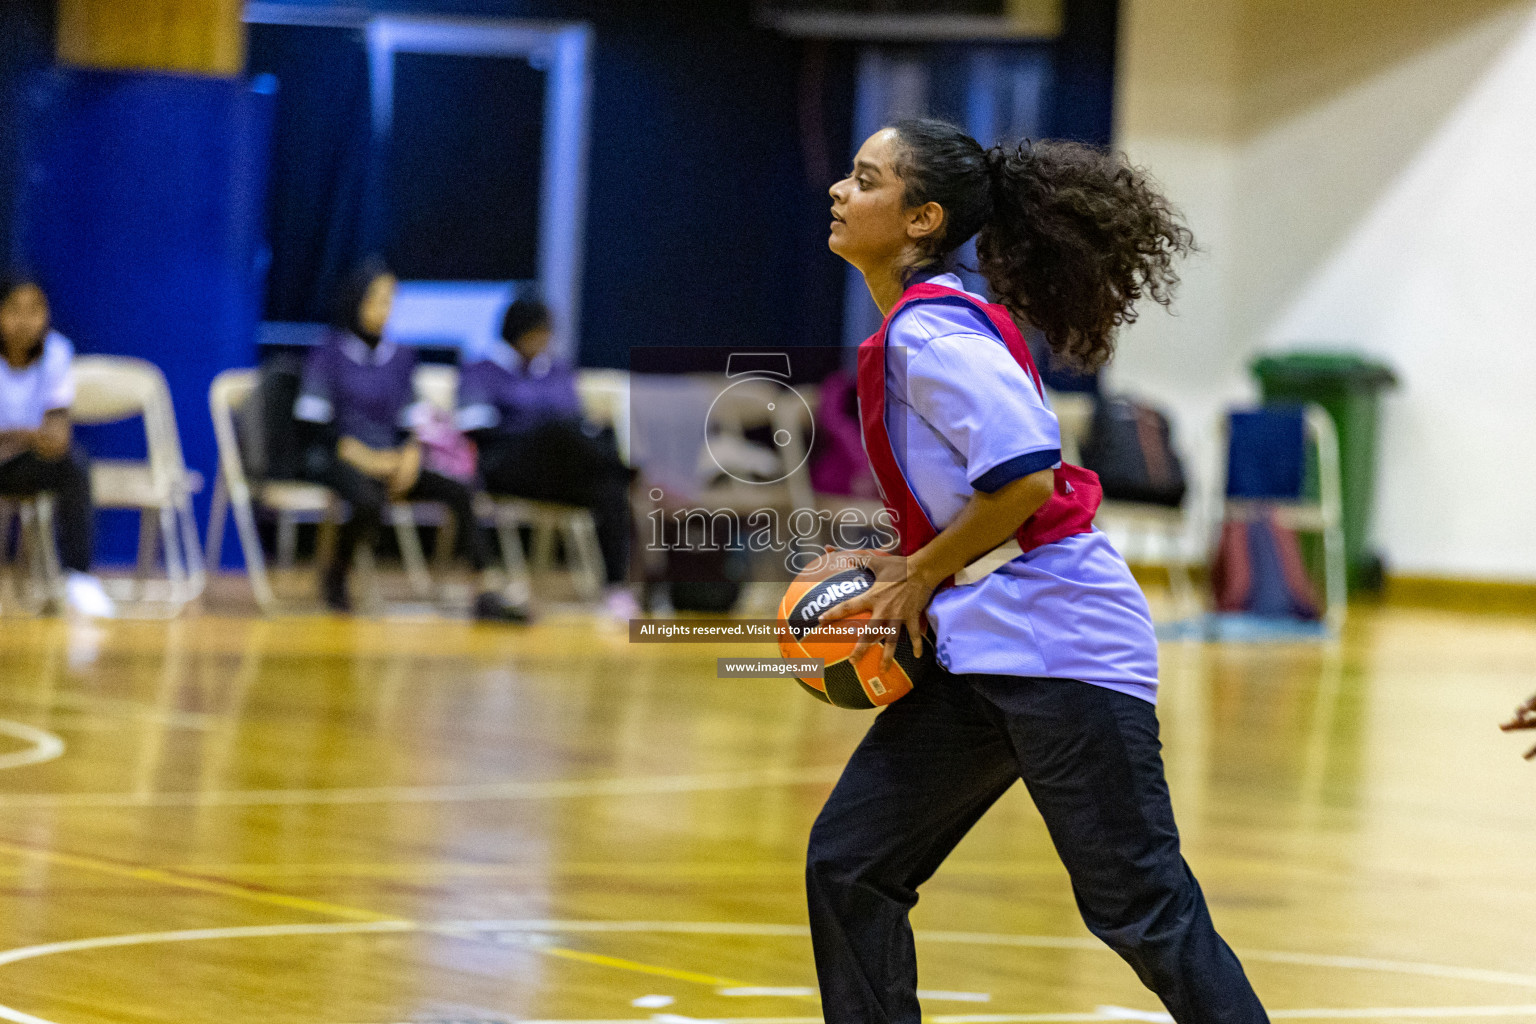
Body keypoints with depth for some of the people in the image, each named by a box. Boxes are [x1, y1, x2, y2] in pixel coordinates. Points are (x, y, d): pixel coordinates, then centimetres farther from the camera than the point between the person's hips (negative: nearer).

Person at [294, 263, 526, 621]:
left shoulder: (399, 358, 16)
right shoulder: (328, 356, 0)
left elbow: (411, 423, 15)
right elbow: (317, 425, -7)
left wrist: (410, 456, -8)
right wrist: (366, 458, -17)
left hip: (390, 461, 5)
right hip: (337, 460, -5)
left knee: (460, 493, -19)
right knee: (369, 501, -39)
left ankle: (486, 595, -26)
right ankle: (335, 576, -9)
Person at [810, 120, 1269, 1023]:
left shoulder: (933, 330, -14)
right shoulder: (910, 330, 15)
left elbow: (1026, 475, -22)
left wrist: (923, 576, -11)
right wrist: (910, 567, 10)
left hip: (1056, 638, -10)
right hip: (980, 644, 10)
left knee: (1140, 908, -8)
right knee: (848, 865, 9)